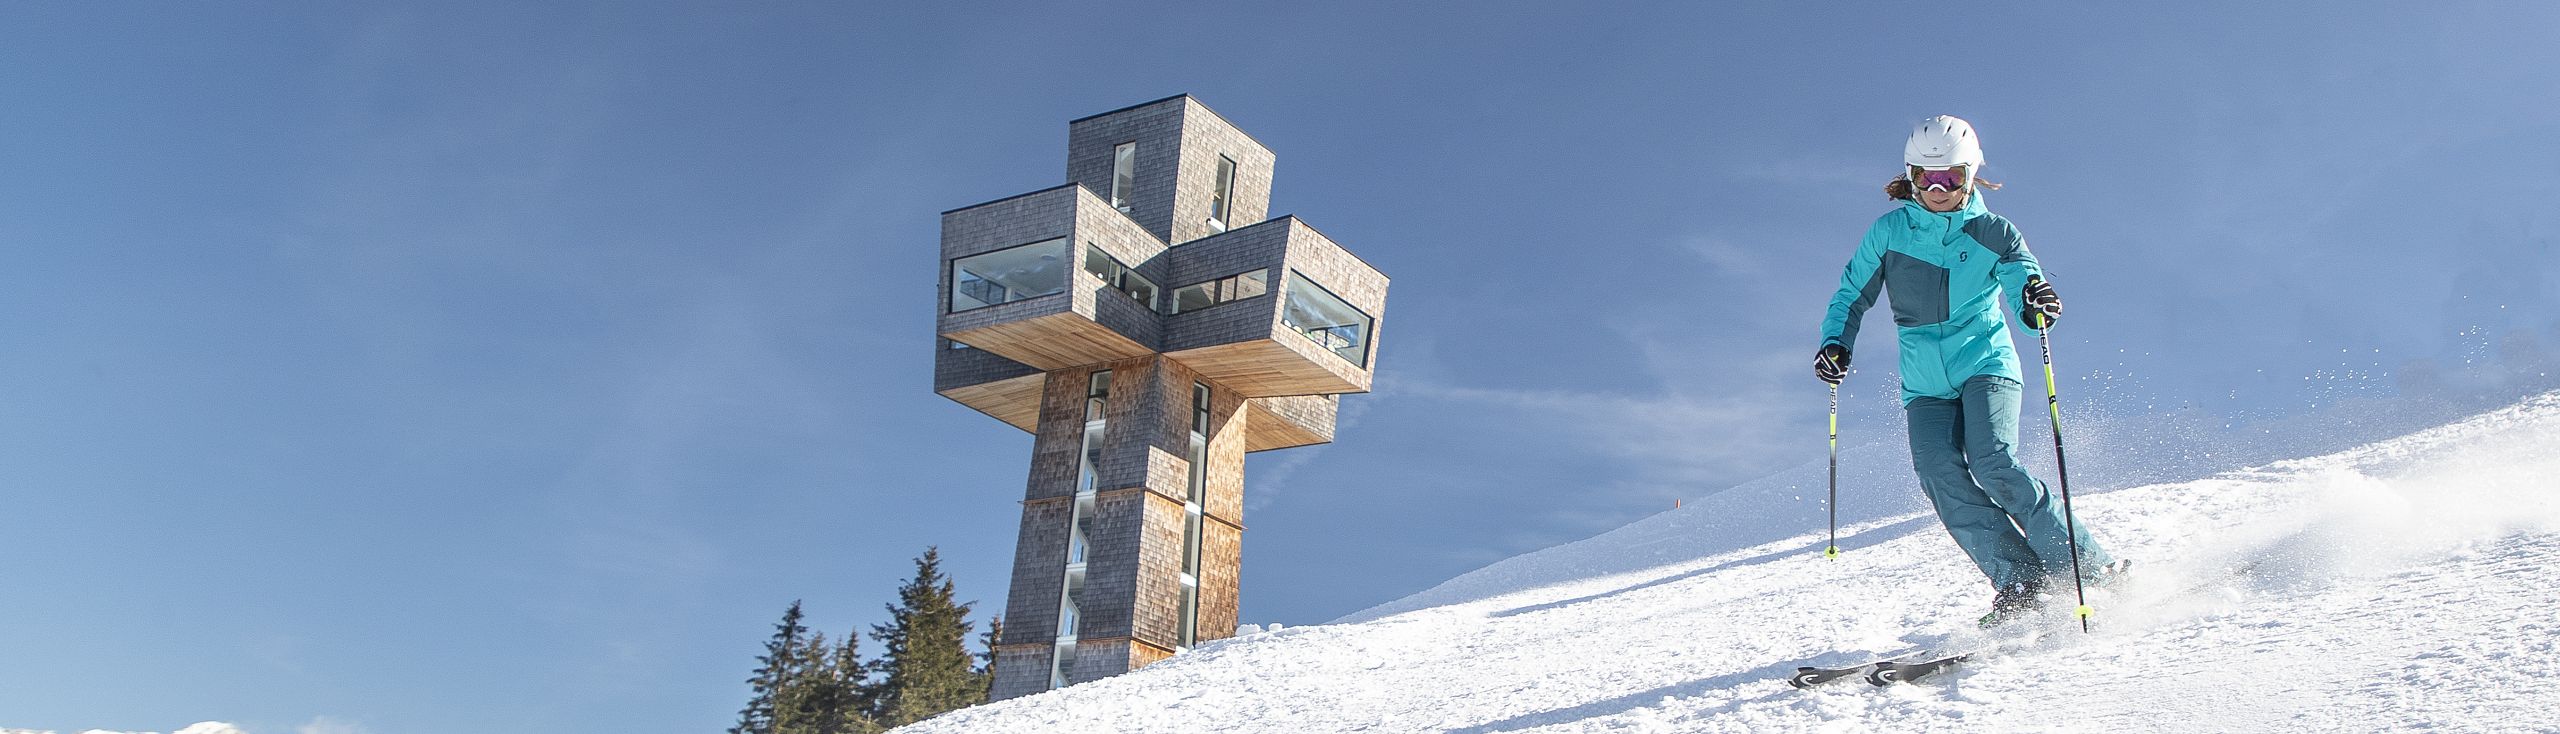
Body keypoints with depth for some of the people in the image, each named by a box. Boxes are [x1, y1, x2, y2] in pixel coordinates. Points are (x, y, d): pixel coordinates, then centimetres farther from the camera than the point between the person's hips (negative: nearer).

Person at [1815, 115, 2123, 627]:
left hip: (1985, 365, -2)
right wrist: (1836, 343, -7)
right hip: (1925, 385, 2)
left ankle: (2089, 569, -15)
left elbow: (2022, 274, -12)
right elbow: (1853, 295, 11)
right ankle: (2020, 582, -20)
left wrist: (2036, 300, -37)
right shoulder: (1889, 232, 4)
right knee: (1938, 470, -22)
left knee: (1992, 462, -25)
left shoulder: (1993, 233, 0)